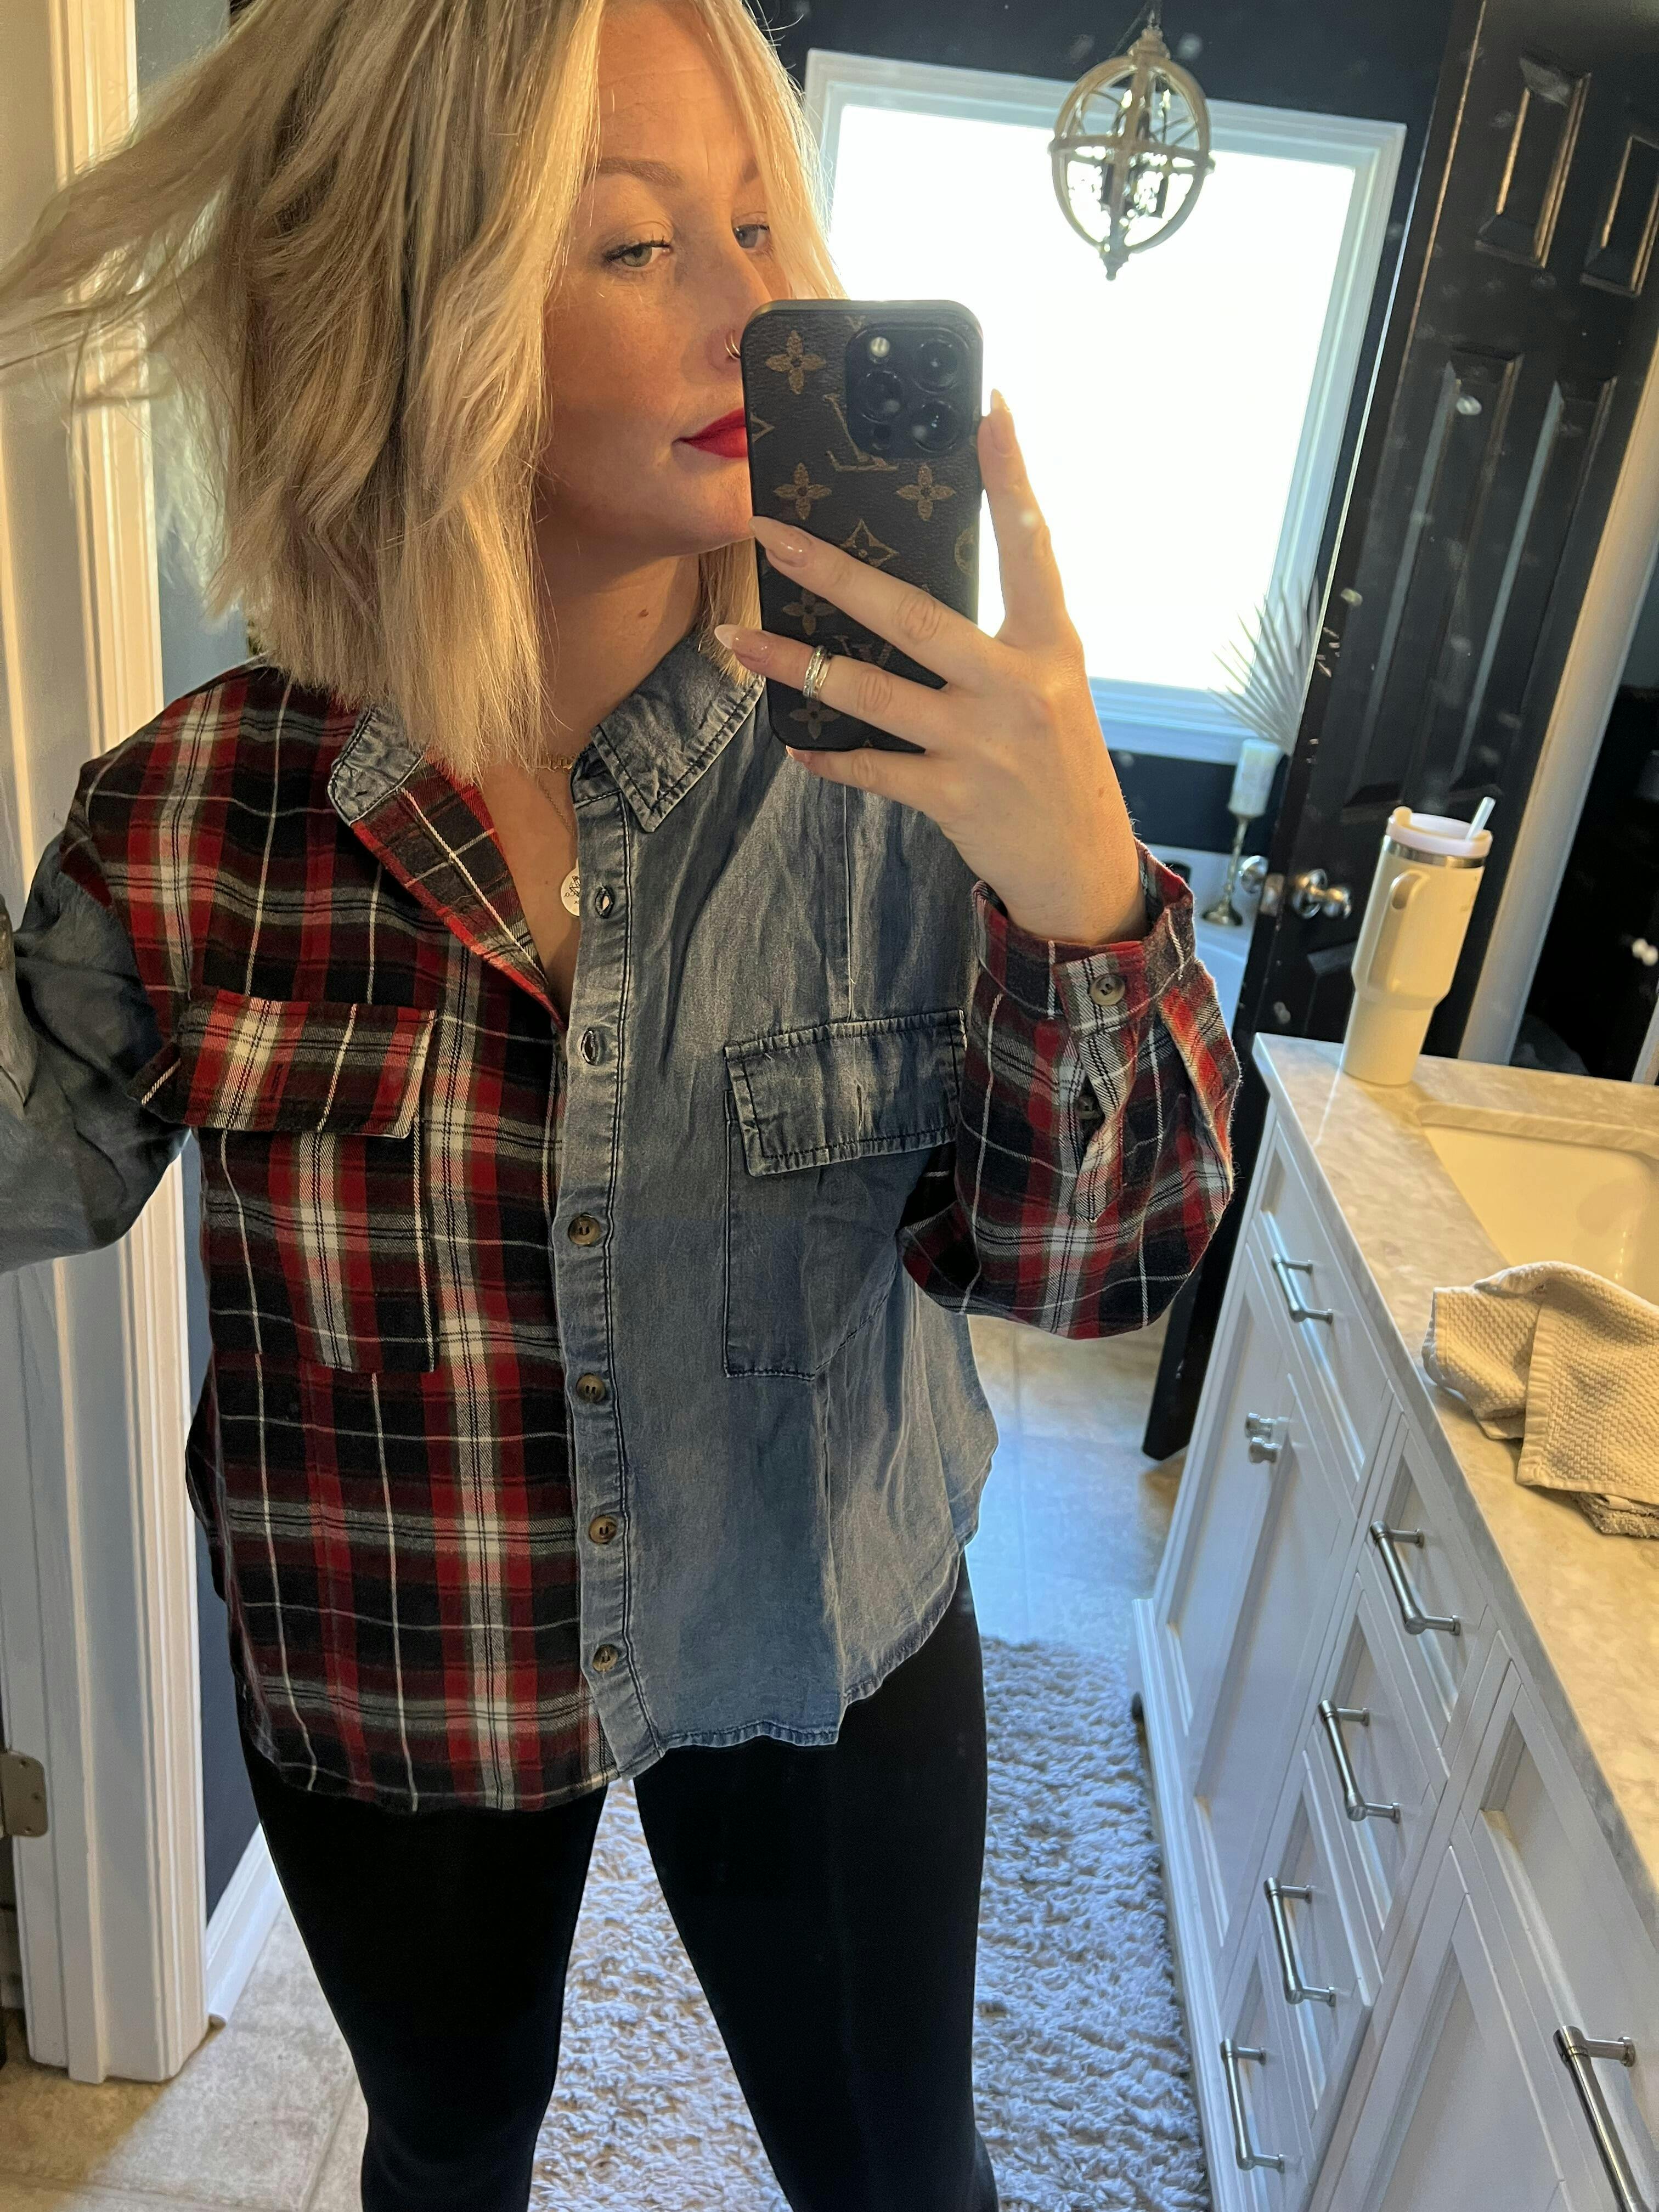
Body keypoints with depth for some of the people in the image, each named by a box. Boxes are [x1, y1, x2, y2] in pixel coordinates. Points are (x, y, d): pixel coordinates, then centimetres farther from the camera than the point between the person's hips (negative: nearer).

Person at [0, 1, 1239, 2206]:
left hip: (823, 1666, 0)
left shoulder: (891, 752, -20)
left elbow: (1087, 1267, -19)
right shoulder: (199, 810, -17)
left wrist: (1082, 884, -37)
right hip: (385, 1696, 2)